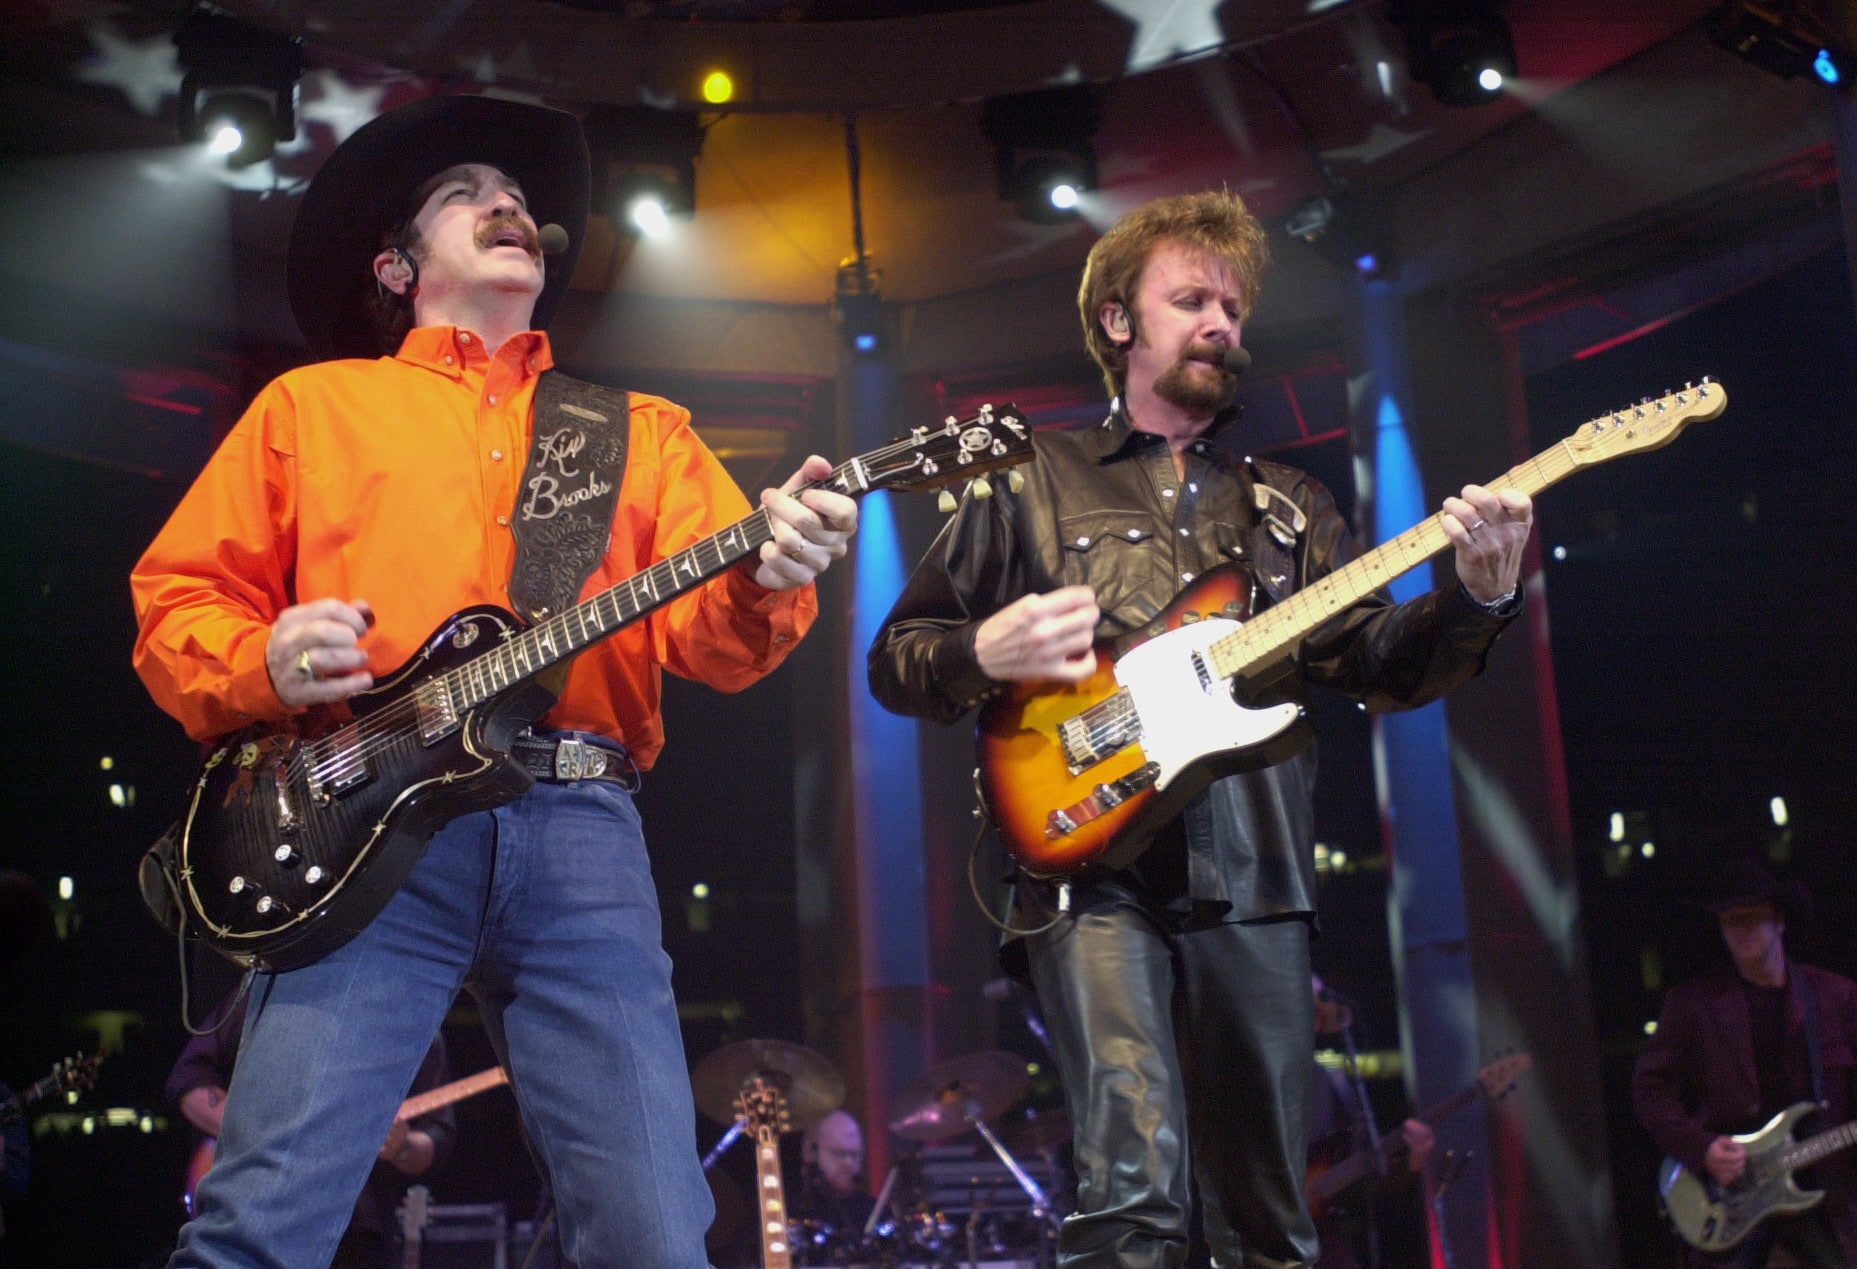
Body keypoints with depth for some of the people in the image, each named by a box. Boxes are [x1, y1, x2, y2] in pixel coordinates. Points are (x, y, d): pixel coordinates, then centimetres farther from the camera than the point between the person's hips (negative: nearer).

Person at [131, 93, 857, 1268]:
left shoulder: (642, 430, 22)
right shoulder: (312, 404, 20)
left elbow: (709, 634, 7)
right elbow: (178, 597, 16)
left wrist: (763, 573, -16)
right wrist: (261, 666, -7)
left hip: (579, 830, 1)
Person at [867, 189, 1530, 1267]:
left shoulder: (1289, 506, 21)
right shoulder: (1033, 483, 12)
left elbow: (1376, 664, 11)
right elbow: (896, 658, 11)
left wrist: (1480, 595, -8)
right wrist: (987, 652, -11)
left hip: (1254, 878, 4)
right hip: (1094, 862, -3)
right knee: (1136, 1181, -22)